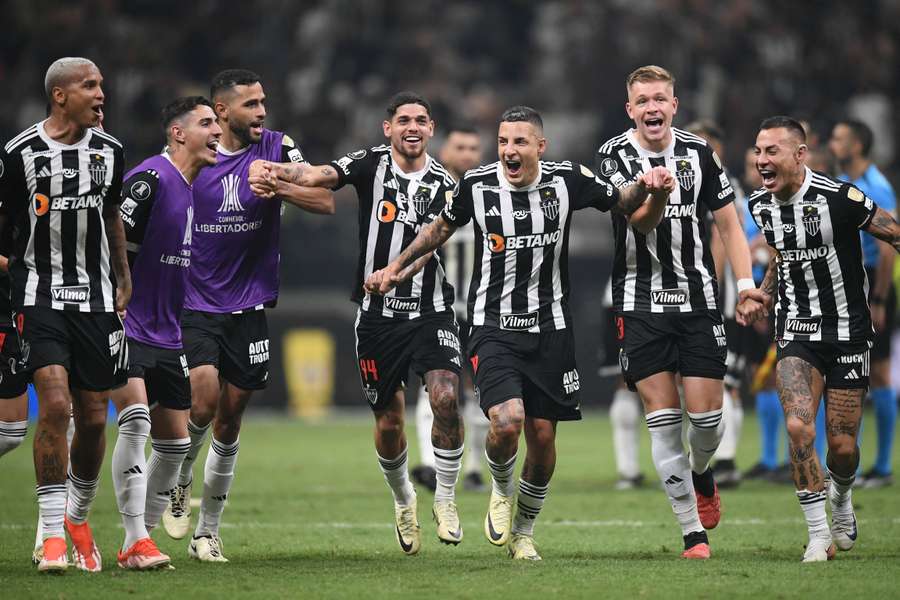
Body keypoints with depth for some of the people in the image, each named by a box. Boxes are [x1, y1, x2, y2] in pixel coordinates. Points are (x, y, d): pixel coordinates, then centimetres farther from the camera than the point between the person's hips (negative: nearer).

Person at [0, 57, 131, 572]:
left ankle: (78, 518, 29)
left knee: (94, 419, 5)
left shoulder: (109, 151, 7)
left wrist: (124, 281, 24)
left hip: (96, 298, 4)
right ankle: (53, 536, -12)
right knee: (55, 404, -18)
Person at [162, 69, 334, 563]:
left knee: (230, 417, 6)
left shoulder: (277, 149, -1)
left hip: (249, 308, 2)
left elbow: (325, 202, -8)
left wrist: (276, 185, -22)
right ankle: (177, 485, 10)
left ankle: (208, 530, 18)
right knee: (204, 401, -19)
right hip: (195, 304, -2)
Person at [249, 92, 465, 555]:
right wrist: (279, 172, -41)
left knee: (445, 398, -20)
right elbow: (321, 175, -20)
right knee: (389, 422, 7)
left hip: (430, 312, 0)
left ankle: (445, 500, -2)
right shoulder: (371, 165, -2)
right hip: (378, 314, 0)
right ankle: (403, 501, 34)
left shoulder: (443, 183, 1)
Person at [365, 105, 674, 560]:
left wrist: (654, 192, -13)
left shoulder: (568, 180, -5)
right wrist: (394, 269, 18)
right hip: (492, 328, -1)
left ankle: (523, 532, 25)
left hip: (550, 329, 1)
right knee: (506, 423, -22)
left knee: (542, 436, 3)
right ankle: (501, 492, 11)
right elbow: (441, 228, 15)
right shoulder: (476, 185, -5)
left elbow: (630, 207, 8)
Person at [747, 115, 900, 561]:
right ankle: (820, 534, -6)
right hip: (796, 331, 3)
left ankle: (841, 499, 37)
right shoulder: (761, 205, 1)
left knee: (843, 447, 1)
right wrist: (764, 294, 14)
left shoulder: (839, 199, -18)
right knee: (799, 427, -18)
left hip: (847, 331, -3)